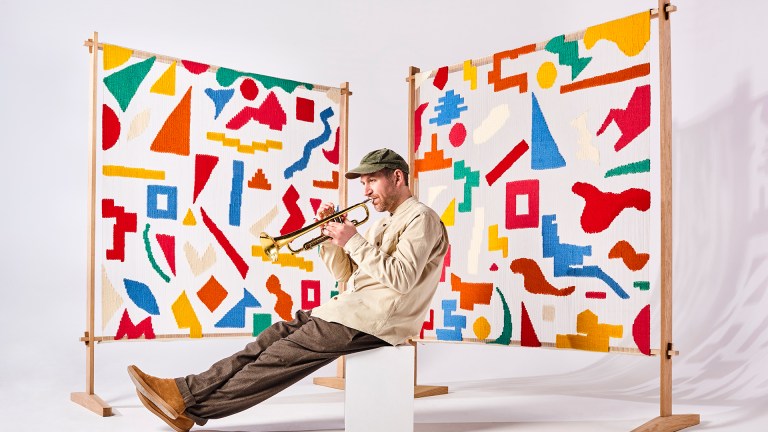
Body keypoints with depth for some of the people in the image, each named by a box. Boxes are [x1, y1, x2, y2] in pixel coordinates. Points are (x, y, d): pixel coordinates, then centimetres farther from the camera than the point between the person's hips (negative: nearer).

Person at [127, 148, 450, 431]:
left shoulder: (421, 218, -7)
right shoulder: (384, 223, 22)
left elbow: (400, 279, -21)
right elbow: (346, 275, 18)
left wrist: (354, 241, -16)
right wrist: (330, 235, 4)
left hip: (372, 319, -9)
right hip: (351, 310, 9)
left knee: (282, 357, -13)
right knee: (274, 338, -5)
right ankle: (186, 391, -9)